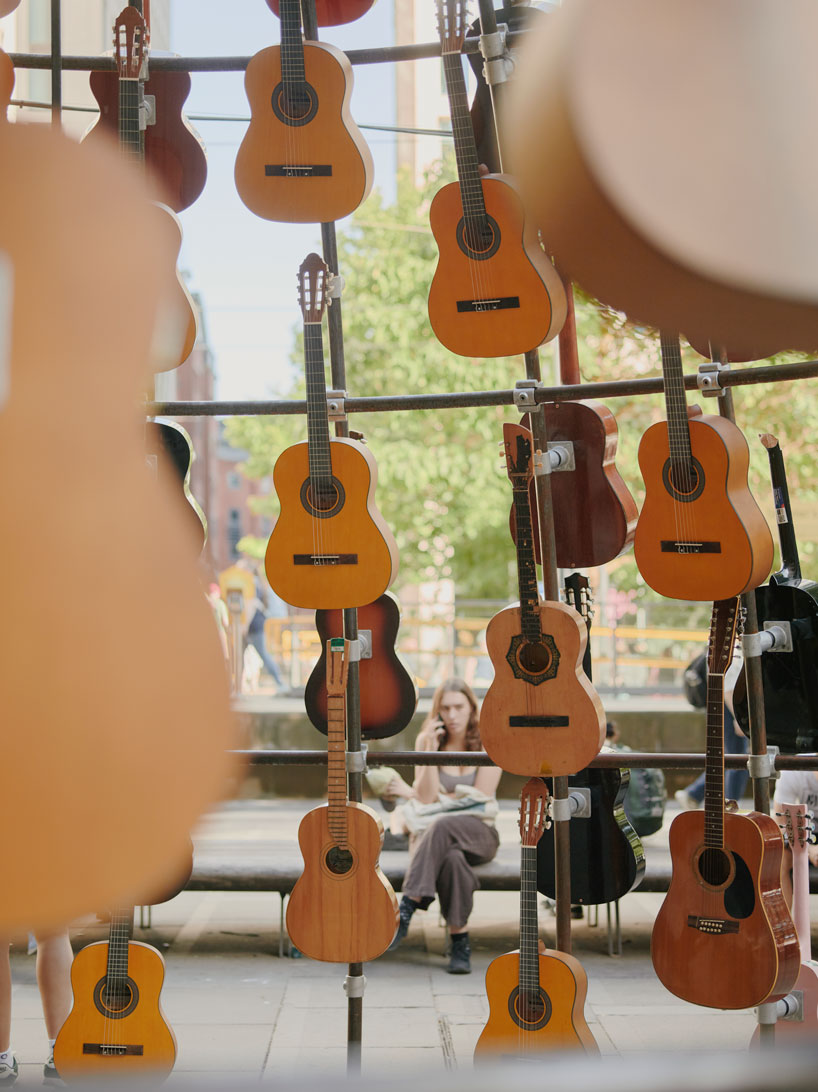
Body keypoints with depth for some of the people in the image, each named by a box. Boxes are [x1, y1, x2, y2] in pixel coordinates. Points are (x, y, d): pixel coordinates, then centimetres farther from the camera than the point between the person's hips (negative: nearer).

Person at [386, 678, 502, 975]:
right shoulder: (426, 740, 6)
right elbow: (426, 797, -3)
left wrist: (413, 793, -2)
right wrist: (431, 750, -17)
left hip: (479, 832, -1)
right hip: (432, 831, 1)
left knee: (443, 824, -39)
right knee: (451, 857, -39)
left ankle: (406, 907, -38)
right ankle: (459, 942, -35)